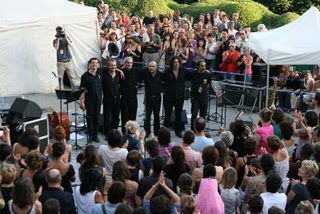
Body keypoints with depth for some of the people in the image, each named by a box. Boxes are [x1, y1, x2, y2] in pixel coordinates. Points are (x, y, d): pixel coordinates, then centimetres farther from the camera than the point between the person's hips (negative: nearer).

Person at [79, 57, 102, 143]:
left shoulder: (100, 73, 2)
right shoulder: (85, 76, -9)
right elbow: (82, 90, -10)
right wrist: (82, 101, -15)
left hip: (98, 99, 3)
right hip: (89, 100, -3)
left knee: (97, 117, 9)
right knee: (90, 117, 5)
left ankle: (96, 135, 19)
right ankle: (90, 135, 14)